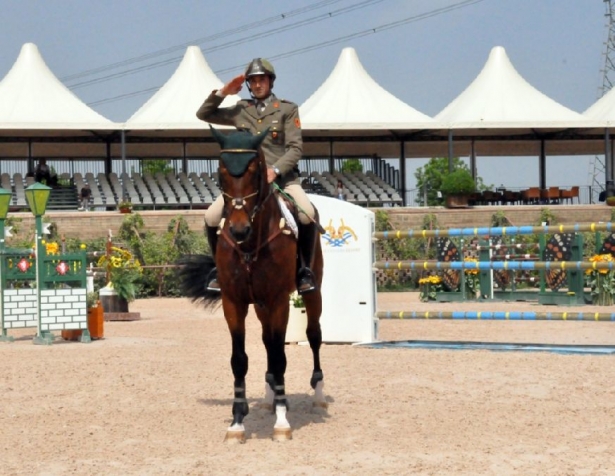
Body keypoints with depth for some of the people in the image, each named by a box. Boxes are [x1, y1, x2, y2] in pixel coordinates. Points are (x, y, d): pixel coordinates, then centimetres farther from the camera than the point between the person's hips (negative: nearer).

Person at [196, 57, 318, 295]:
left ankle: (305, 269, -10)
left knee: (307, 214, -30)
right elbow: (203, 114, 20)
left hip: (281, 176, -3)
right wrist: (222, 93, 5)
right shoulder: (240, 110, 14)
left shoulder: (287, 109, 5)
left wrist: (275, 170, -19)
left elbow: (295, 148, -3)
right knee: (212, 217, -17)